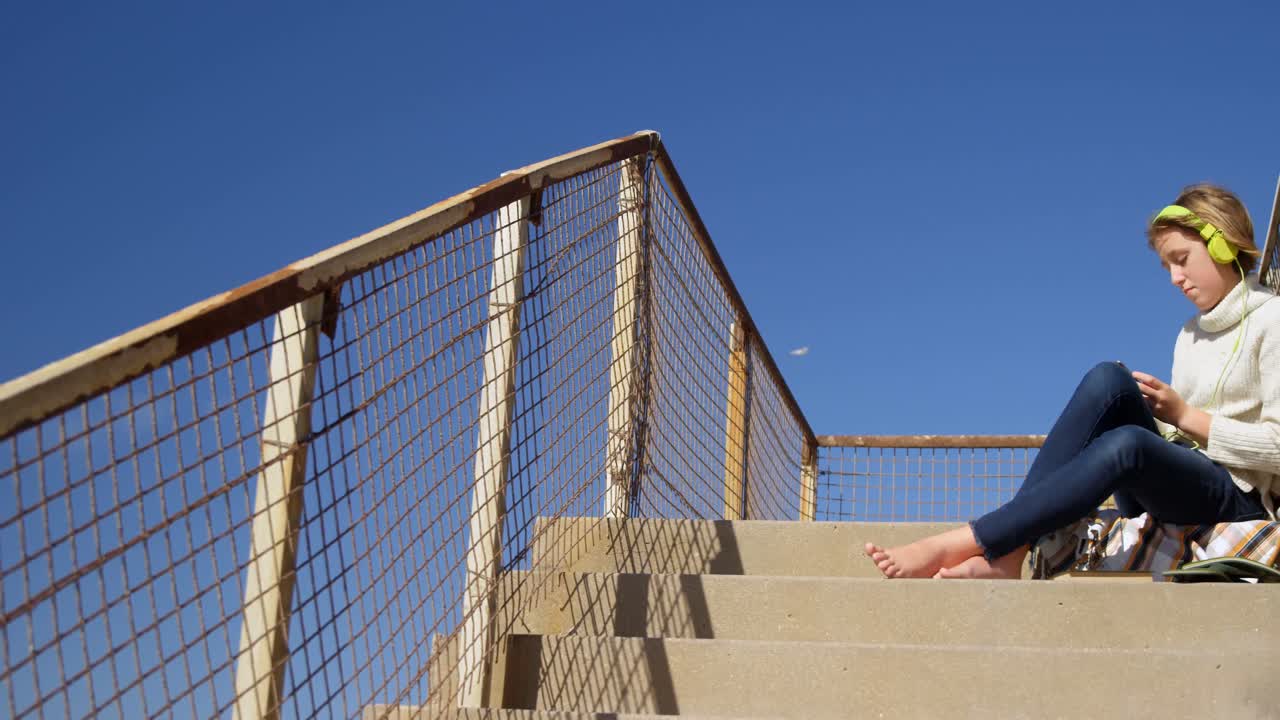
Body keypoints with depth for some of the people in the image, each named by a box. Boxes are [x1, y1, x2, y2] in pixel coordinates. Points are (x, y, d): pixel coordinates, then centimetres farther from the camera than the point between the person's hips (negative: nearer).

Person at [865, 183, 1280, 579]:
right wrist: (1138, 406, -2)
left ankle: (957, 545, -41)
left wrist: (1184, 415, -10)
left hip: (1241, 502, -6)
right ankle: (1008, 551, -32)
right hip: (1174, 488, 6)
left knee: (1126, 444, -38)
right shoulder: (1191, 334, 23)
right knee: (1108, 379, -23)